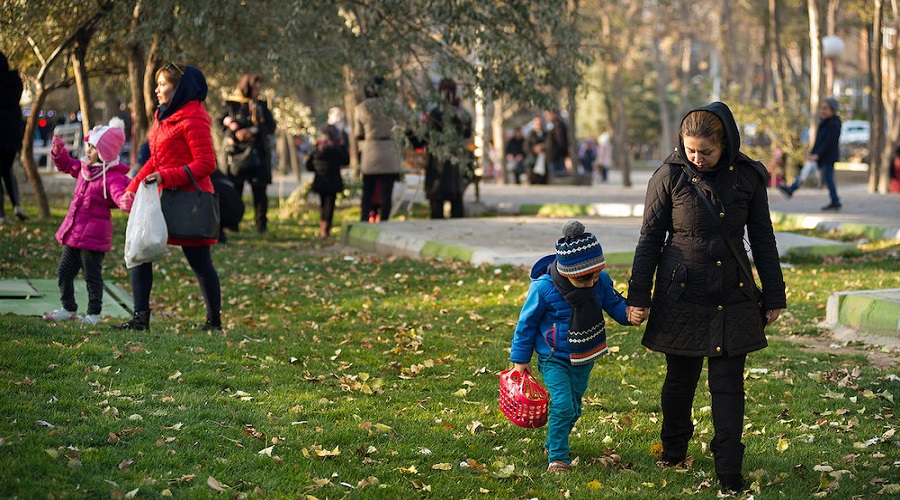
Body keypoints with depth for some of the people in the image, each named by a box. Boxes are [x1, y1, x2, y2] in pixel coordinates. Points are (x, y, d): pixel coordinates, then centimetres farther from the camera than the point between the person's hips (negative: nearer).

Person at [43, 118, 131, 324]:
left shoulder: (112, 177, -18)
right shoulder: (83, 167, 9)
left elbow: (119, 194, -34)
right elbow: (66, 164, 27)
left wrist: (126, 201, -58)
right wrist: (58, 151, 8)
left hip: (94, 235, -9)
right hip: (73, 232, 9)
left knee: (92, 275, 1)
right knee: (64, 270, 16)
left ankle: (94, 313, 13)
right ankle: (68, 308, 30)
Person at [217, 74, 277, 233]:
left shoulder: (261, 105, 11)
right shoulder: (230, 103, 5)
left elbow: (271, 126, 3)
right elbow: (220, 123, 6)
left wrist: (252, 131, -11)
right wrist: (235, 133, -10)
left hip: (258, 152, 1)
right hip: (236, 150, -1)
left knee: (259, 190, -2)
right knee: (235, 189, -2)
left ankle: (261, 224, 4)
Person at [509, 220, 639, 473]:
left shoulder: (601, 281, -14)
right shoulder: (543, 287, -25)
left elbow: (615, 303, 2)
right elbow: (527, 323, -11)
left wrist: (630, 313, -22)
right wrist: (520, 359, -5)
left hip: (584, 357, 5)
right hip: (554, 358, -5)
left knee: (574, 407, 17)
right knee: (562, 405, -17)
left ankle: (553, 444, 40)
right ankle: (557, 457, -4)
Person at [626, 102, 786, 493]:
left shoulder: (747, 177, -2)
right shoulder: (669, 177, -6)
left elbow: (763, 240, 6)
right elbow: (649, 239, 0)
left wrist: (774, 296, 8)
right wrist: (638, 296, 1)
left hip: (733, 298, 1)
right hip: (682, 296, -1)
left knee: (728, 385, -1)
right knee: (680, 379, 12)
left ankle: (729, 472, 3)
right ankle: (674, 448, 35)